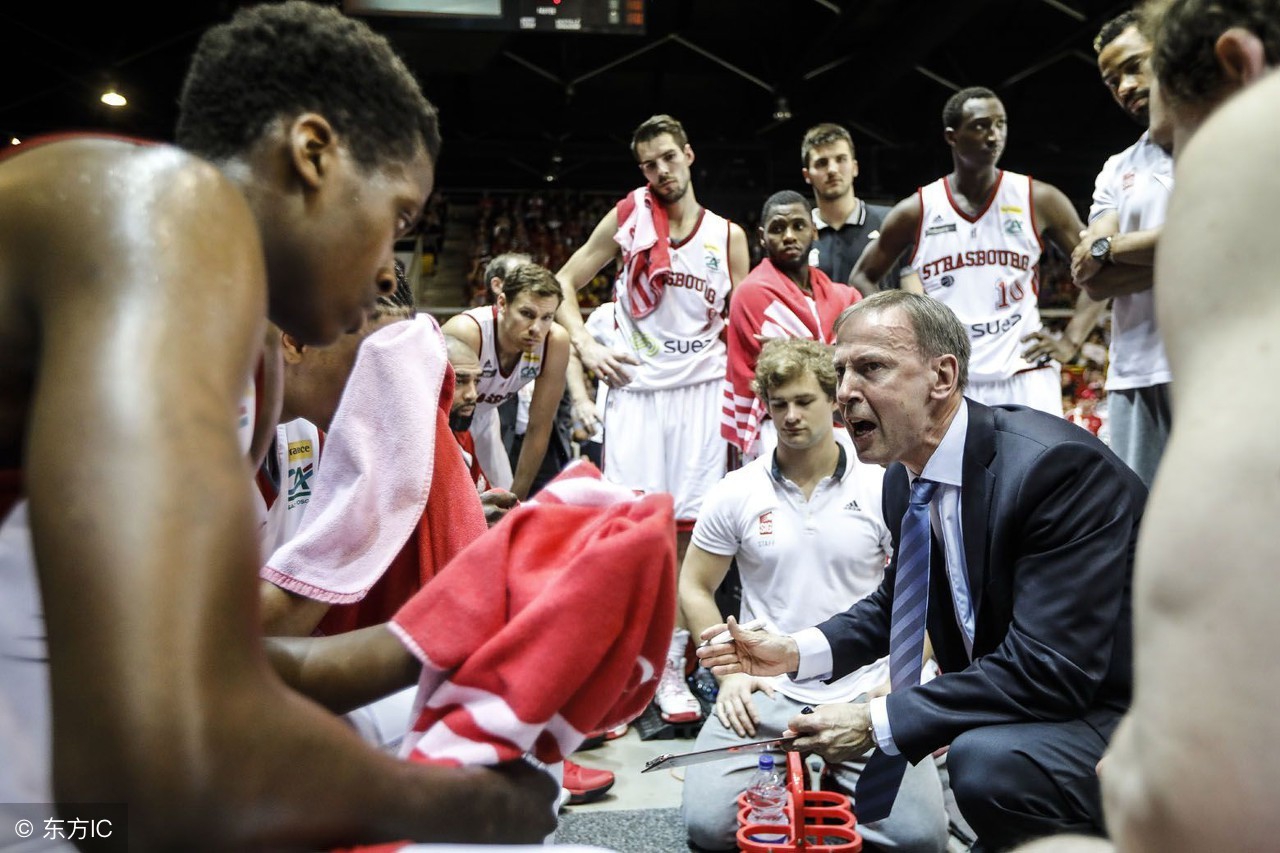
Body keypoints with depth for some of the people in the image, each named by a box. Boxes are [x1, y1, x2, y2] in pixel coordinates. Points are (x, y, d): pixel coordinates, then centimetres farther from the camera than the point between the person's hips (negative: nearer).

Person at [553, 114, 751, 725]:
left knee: (687, 534, 2)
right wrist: (586, 347, -3)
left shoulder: (728, 234, 11)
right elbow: (564, 282, 11)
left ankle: (671, 670, 12)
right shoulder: (628, 217, 6)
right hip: (636, 388, -1)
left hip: (702, 391, 2)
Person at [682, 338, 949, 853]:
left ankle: (838, 783, 14)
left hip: (863, 691, 0)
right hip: (766, 693, 1)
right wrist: (729, 673, -1)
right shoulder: (735, 493, 1)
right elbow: (694, 588, 9)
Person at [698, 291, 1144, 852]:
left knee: (987, 760, -33)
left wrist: (878, 722, -24)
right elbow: (893, 604, 15)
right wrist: (794, 652, -2)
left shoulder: (1056, 465, -26)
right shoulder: (905, 479, -1)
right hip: (1015, 709, 8)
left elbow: (1048, 670, -29)